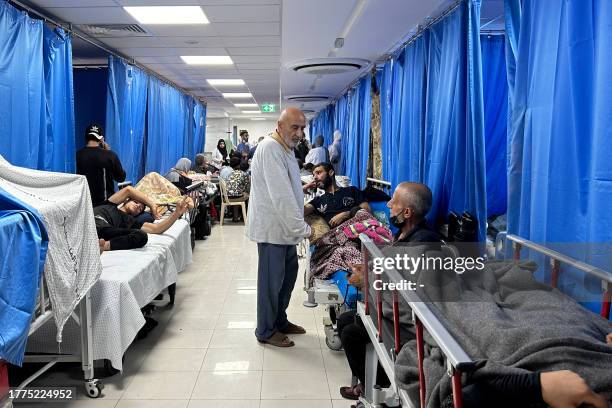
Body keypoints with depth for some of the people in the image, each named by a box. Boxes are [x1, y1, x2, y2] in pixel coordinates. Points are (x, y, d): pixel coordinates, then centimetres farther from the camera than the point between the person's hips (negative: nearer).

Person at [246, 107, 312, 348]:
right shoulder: (270, 148, -20)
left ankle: (280, 321, 35)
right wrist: (303, 229, -25)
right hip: (272, 227, -10)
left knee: (289, 273, 18)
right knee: (271, 279, 2)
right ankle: (266, 331, 18)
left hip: (285, 226, 10)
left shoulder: (285, 149, 13)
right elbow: (281, 196, -26)